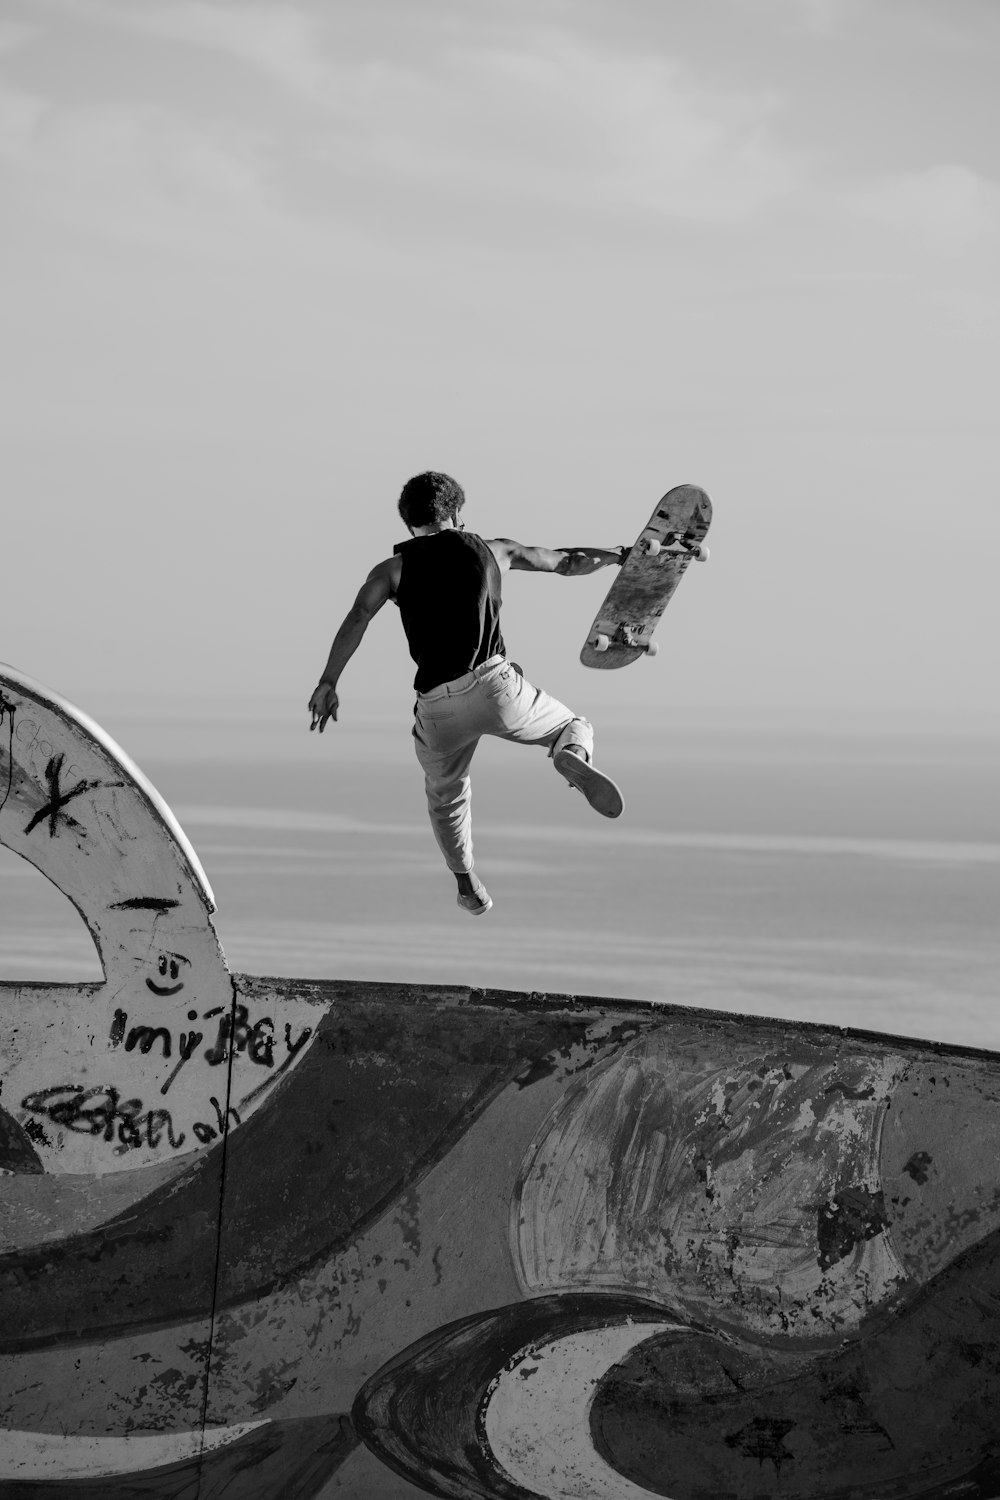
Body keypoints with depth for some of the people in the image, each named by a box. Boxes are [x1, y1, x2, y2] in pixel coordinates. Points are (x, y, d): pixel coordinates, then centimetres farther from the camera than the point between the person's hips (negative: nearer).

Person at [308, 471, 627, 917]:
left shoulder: (392, 569, 11)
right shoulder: (491, 550, 15)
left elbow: (357, 620, -6)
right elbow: (566, 562, 25)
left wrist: (328, 683, -11)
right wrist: (621, 555, 41)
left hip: (437, 704, 1)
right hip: (494, 684, -1)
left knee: (445, 795, 29)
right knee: (575, 728, 21)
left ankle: (468, 886, 32)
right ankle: (573, 759, -16)